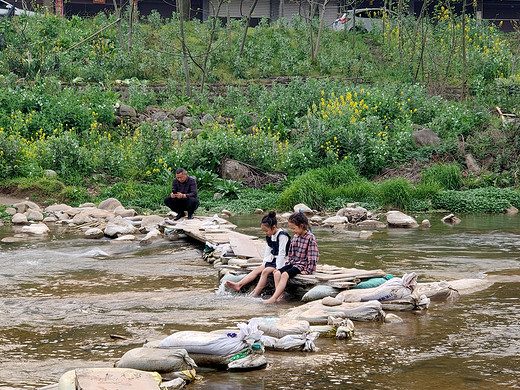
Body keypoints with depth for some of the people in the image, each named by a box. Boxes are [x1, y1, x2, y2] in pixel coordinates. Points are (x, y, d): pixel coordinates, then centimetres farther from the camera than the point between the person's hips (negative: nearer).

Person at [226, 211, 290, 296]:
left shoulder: (282, 236, -19)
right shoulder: (269, 236, 10)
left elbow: (281, 253, -21)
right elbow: (268, 251, 20)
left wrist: (278, 268, -23)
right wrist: (264, 263, 14)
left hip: (281, 262, -9)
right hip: (273, 260, 9)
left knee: (265, 271, -26)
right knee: (257, 269, -6)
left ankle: (255, 294, -32)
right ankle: (239, 285, -16)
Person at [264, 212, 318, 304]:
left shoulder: (310, 238, -12)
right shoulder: (295, 237, 13)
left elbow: (313, 256, -14)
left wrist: (307, 270, -16)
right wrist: (287, 263, 12)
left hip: (302, 265, -8)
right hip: (292, 263, 8)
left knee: (285, 275, -29)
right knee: (277, 273, -17)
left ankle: (273, 299, -35)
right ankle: (279, 296, -27)